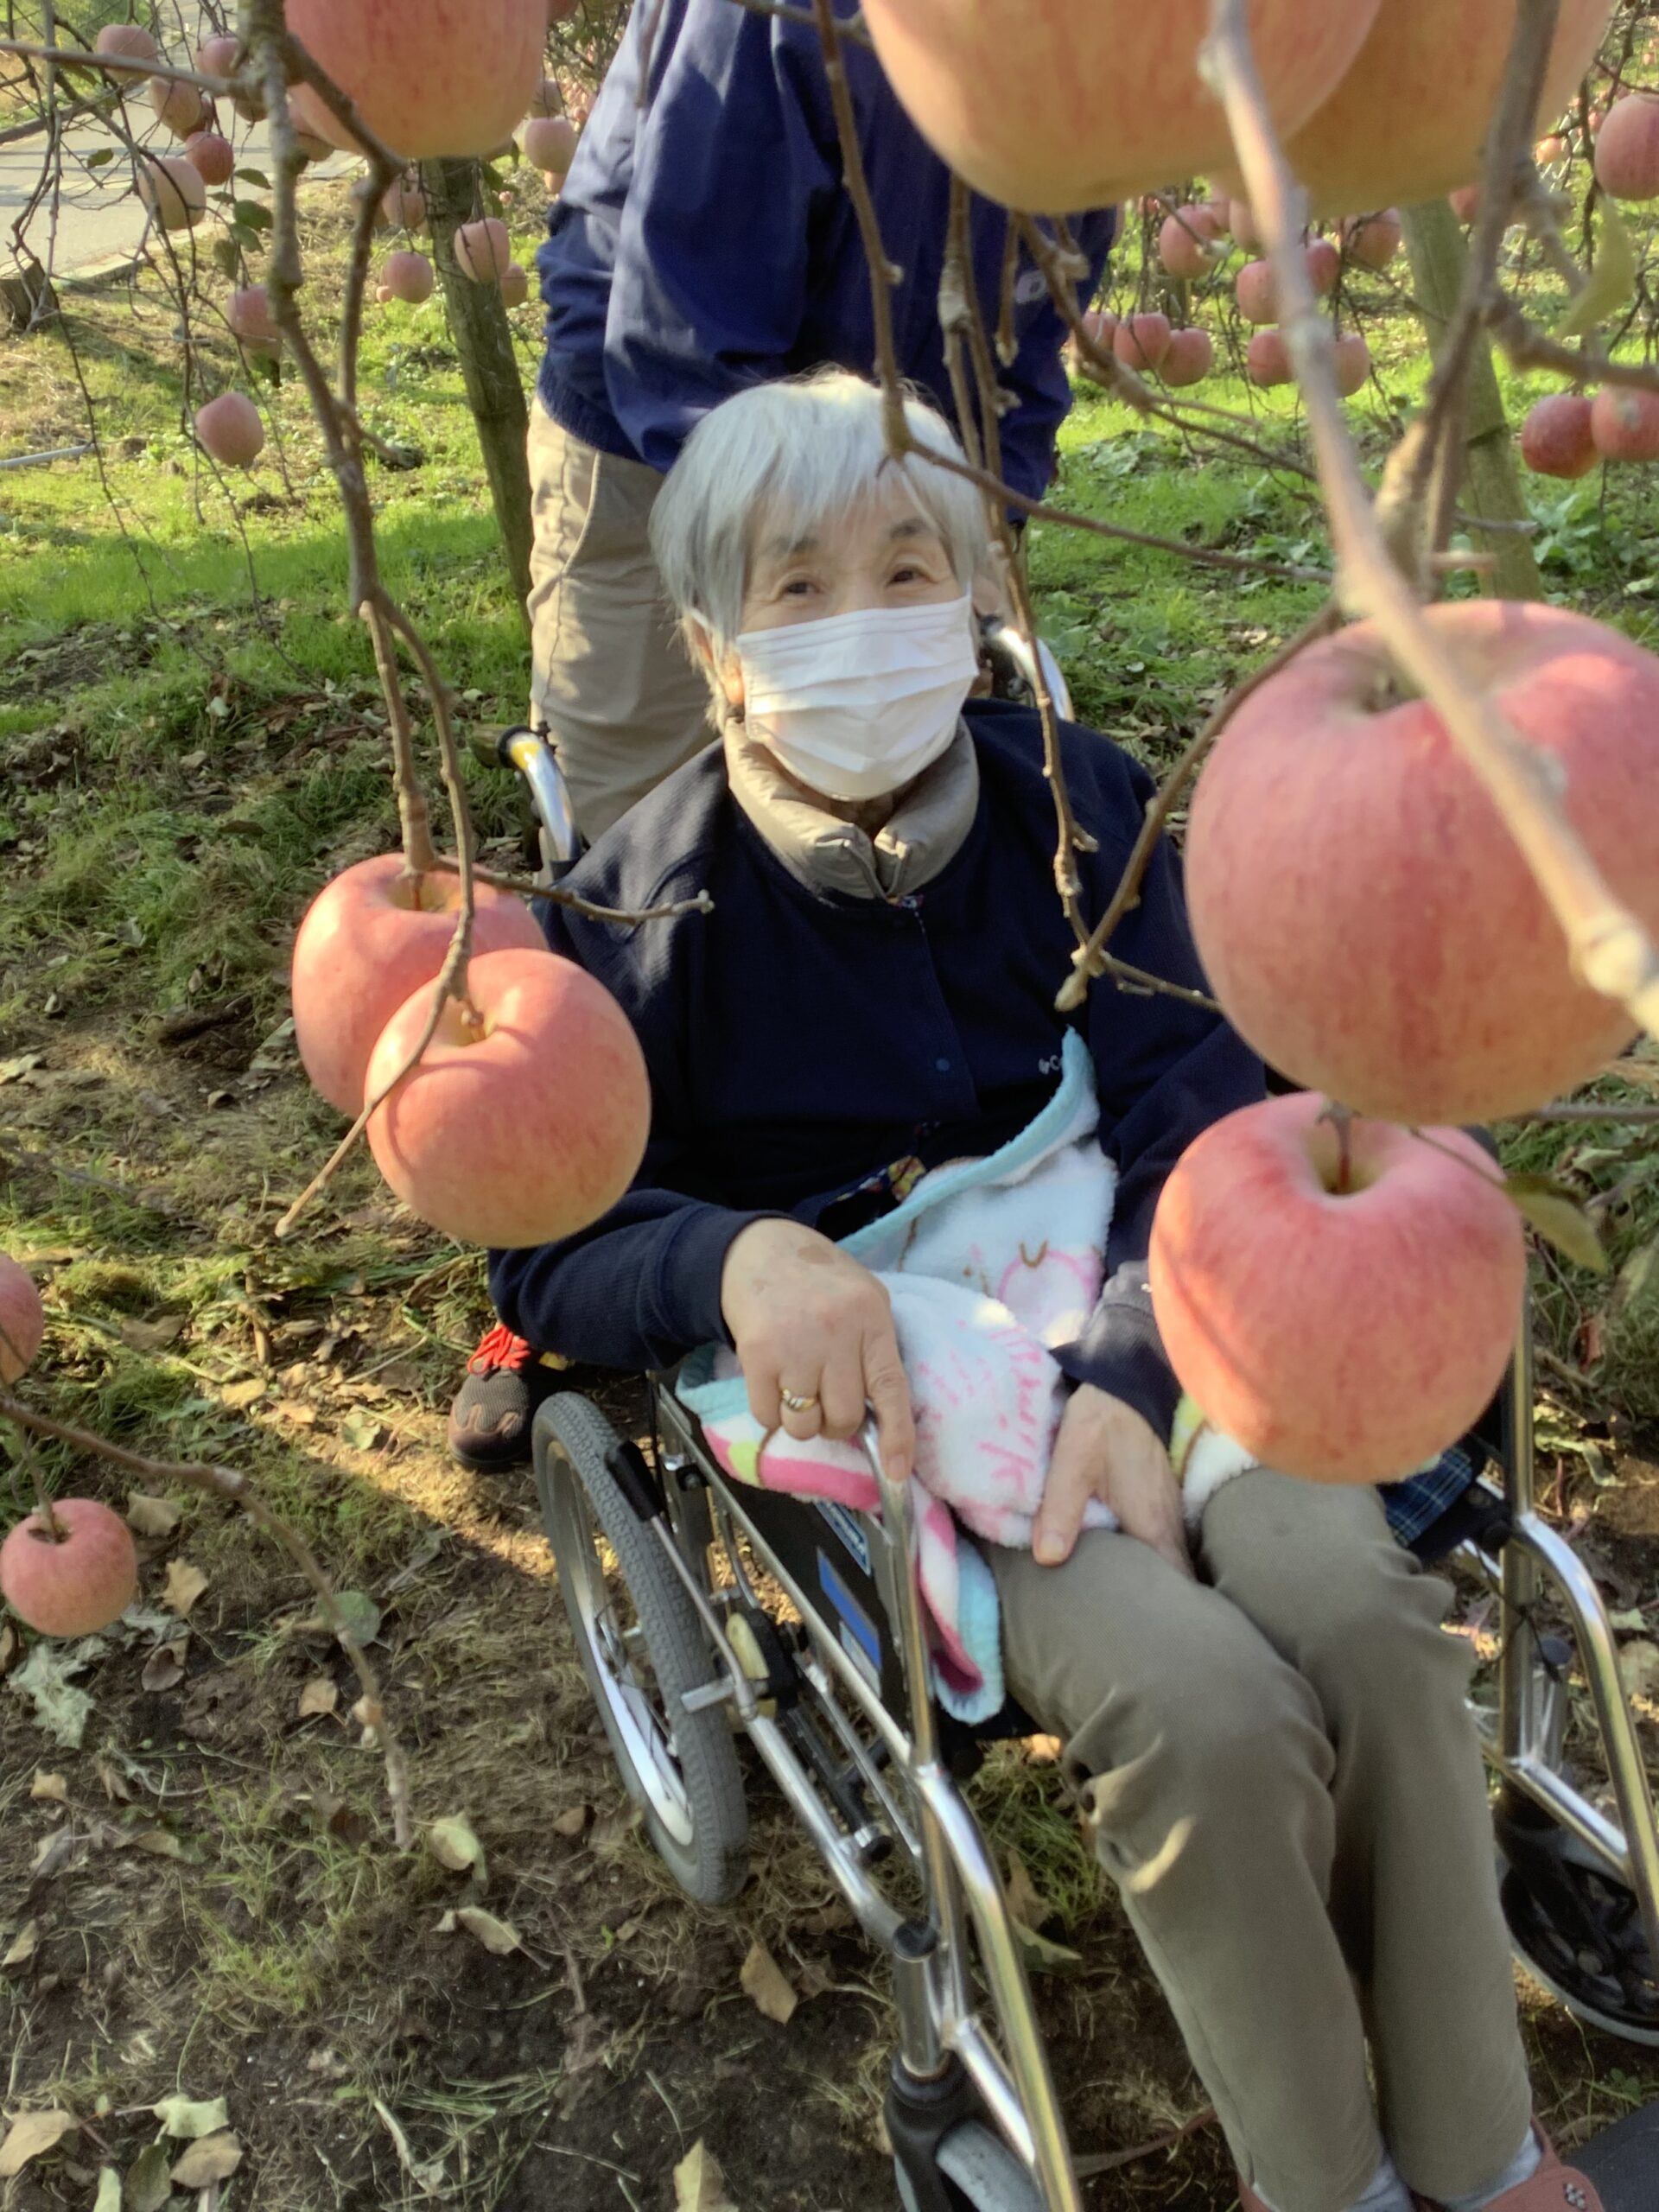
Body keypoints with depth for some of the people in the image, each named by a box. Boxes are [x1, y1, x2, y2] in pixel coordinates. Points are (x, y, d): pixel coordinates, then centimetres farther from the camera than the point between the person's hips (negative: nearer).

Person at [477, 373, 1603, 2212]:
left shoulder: (1079, 803, -1)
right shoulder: (654, 904, -9)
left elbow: (1194, 1112, -7)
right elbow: (546, 1249, -8)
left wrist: (1128, 1375, -24)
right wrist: (739, 1256, -31)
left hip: (1139, 1316, 3)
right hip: (879, 1376, -3)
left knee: (1367, 1614, -22)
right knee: (1206, 1715, -25)